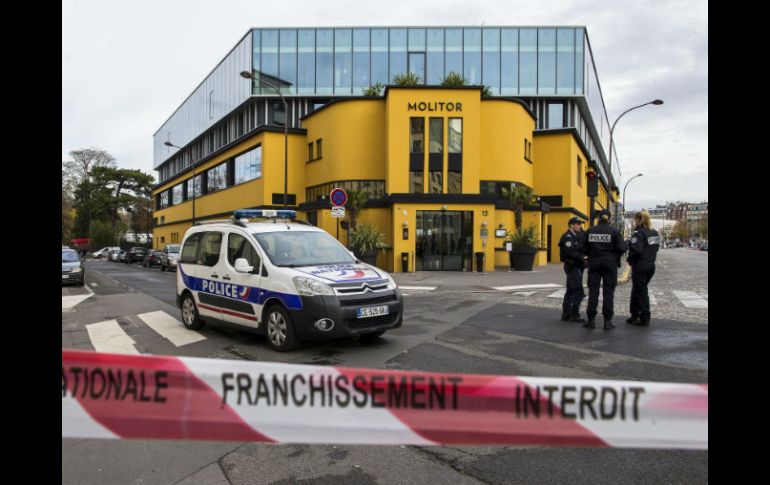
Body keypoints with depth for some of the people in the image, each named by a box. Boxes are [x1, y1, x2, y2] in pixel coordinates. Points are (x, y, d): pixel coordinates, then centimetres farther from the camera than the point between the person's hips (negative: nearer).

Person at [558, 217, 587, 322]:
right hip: (572, 266, -10)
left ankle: (565, 315, 17)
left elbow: (583, 248, 11)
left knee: (571, 291, 12)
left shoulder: (576, 236, 19)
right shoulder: (567, 237, -12)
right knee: (578, 291, -12)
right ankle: (574, 315, -9)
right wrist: (582, 259, -20)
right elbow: (570, 252, -23)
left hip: (577, 267, 10)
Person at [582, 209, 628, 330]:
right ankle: (608, 321, 5)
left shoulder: (590, 231, 0)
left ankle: (591, 320, 8)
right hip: (610, 263, -1)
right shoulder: (614, 231, -6)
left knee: (593, 291, 6)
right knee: (608, 291, 4)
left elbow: (583, 247, 1)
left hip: (594, 262, 2)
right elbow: (622, 247, -12)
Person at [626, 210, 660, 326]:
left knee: (640, 292, 1)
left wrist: (630, 260, -9)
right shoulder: (655, 233, 9)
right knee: (636, 290, 18)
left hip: (640, 266, -8)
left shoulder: (638, 232, -16)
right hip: (651, 265, 8)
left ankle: (645, 319, 6)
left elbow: (635, 250, -24)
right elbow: (655, 248, 11)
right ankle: (634, 316, 23)